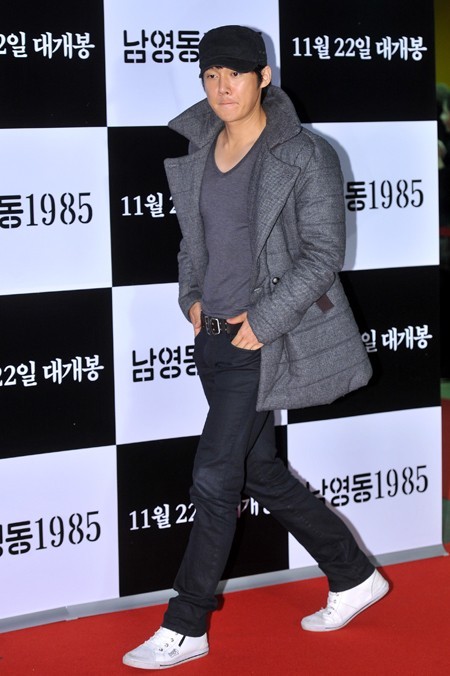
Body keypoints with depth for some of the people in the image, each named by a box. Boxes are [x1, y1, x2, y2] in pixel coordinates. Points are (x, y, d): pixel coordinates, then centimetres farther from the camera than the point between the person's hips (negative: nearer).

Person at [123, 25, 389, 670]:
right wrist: (192, 297, 7)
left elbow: (322, 254, -11)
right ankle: (355, 577, 31)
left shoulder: (305, 156, -10)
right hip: (215, 337, 7)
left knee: (215, 478, -6)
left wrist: (262, 321, -16)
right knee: (260, 471, 14)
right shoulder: (193, 152, 8)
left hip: (264, 343, -7)